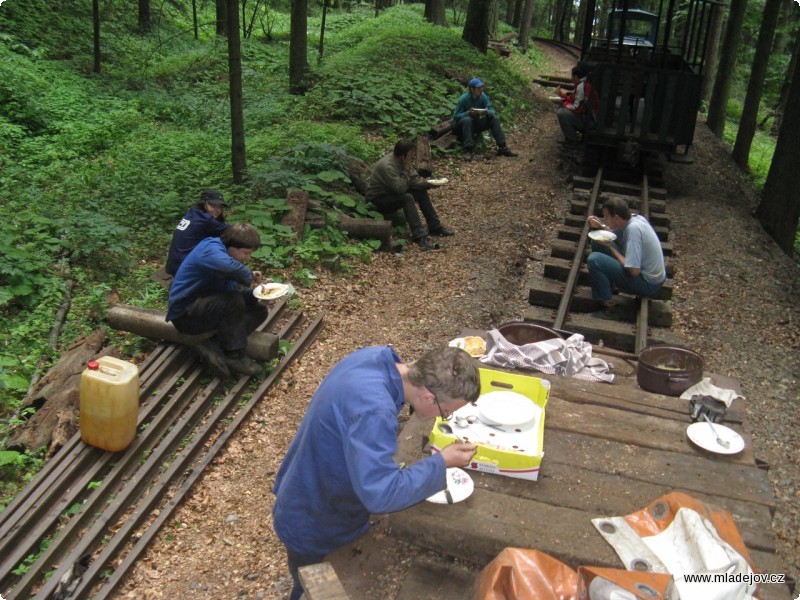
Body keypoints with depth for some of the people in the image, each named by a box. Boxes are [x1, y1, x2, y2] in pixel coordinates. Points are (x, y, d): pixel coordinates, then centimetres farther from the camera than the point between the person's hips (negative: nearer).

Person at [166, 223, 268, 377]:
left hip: (206, 309, 10)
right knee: (233, 301, -32)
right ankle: (234, 356, -18)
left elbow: (230, 292, 6)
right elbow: (229, 267, -45)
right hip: (185, 315, -10)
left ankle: (212, 345, -11)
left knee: (259, 311, 4)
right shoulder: (210, 249, -21)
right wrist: (249, 276, -26)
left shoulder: (224, 253, 7)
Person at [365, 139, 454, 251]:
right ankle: (420, 237, -35)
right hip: (377, 200, -9)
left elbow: (415, 180, 2)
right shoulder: (387, 166, -30)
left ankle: (435, 227, 0)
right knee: (407, 198, -31)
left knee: (420, 191, -6)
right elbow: (400, 188, -34)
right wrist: (406, 169, -29)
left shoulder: (403, 162, -4)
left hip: (392, 194, 9)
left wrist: (428, 184, -16)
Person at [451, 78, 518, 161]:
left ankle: (502, 148, -13)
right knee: (467, 120, -38)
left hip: (476, 124, 5)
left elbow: (492, 111, -9)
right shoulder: (464, 99, -21)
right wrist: (468, 113, -37)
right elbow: (456, 116, -20)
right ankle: (468, 150, -39)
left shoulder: (483, 97, -8)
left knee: (495, 118, -11)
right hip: (461, 125, -5)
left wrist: (487, 112, -33)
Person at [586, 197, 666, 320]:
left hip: (648, 283, -9)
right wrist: (601, 226, -5)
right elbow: (615, 234, 16)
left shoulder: (633, 228, -29)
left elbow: (634, 271, -30)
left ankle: (610, 308, -10)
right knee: (597, 241, 8)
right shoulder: (632, 218, -5)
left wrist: (610, 248, -18)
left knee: (594, 259, -22)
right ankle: (606, 285, 21)